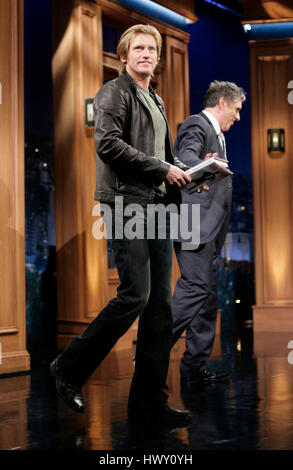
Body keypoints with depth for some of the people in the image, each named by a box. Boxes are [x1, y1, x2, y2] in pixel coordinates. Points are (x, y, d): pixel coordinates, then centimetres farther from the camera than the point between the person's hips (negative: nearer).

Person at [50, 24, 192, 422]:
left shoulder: (156, 101, 25)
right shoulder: (113, 93, -1)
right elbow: (108, 144, -16)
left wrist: (186, 172, 11)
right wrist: (162, 169, -14)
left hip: (157, 205, 8)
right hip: (126, 205, -8)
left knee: (160, 303, 4)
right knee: (135, 295, -13)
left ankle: (148, 395, 10)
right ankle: (69, 368, 4)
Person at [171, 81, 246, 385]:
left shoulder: (215, 133, 25)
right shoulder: (196, 125, -6)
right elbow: (185, 155, -27)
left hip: (208, 227, 11)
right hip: (195, 222, -11)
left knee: (207, 293, 8)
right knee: (196, 286, -18)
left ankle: (195, 367, 11)